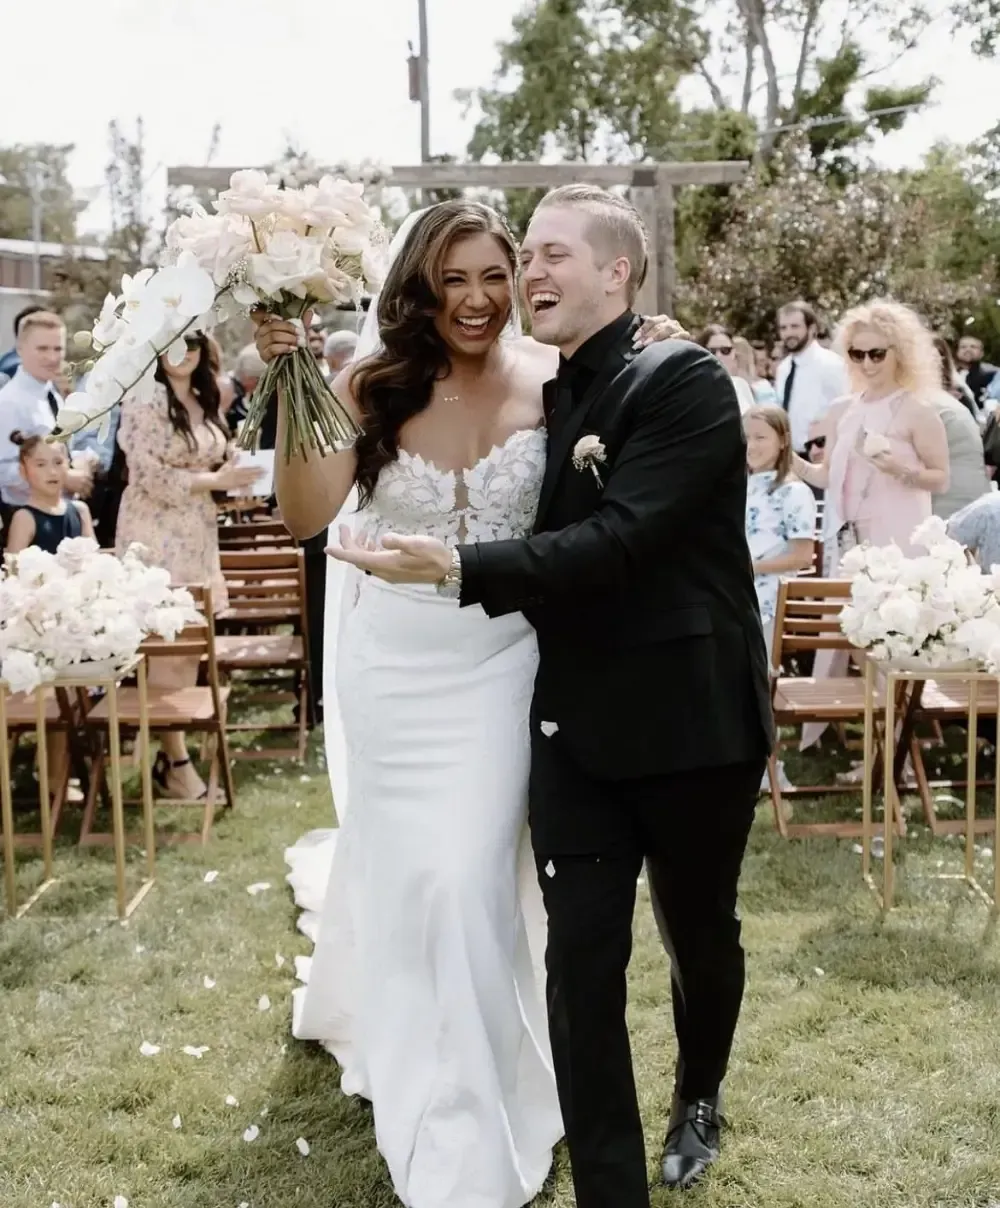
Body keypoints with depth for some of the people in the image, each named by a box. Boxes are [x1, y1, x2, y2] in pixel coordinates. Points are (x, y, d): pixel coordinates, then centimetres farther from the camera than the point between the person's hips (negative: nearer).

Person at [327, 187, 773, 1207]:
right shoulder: (548, 400, 9)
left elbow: (618, 541, -23)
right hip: (578, 726, 5)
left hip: (690, 721, -4)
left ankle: (698, 1099, 46)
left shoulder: (685, 381, -13)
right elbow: (551, 547, 12)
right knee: (580, 961, -1)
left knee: (699, 933, 17)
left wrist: (458, 568, -28)